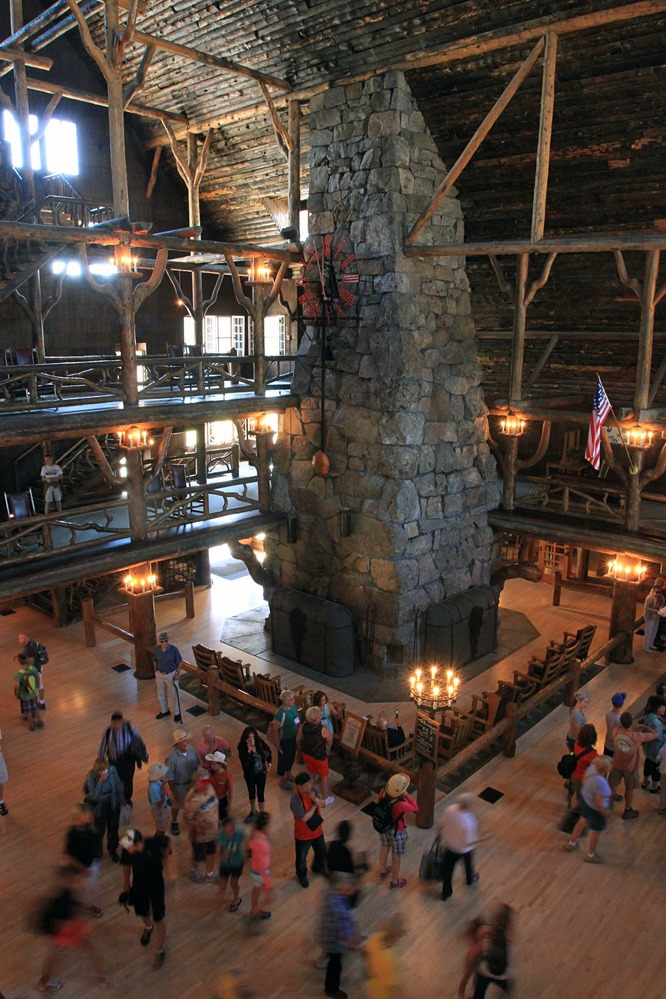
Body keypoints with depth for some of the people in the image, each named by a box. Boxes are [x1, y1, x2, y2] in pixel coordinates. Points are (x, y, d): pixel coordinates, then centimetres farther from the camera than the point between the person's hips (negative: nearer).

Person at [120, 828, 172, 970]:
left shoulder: (154, 843, -35)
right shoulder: (127, 851, -26)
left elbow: (167, 841, -11)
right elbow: (126, 868, -6)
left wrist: (164, 855, 3)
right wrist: (125, 889, 3)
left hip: (156, 884, -3)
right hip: (139, 885, 3)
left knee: (158, 918, 6)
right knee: (141, 912, 22)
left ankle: (160, 951, 29)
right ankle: (148, 927, 59)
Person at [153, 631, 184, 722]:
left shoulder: (173, 649, -21)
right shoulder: (157, 649, -10)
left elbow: (180, 662, -11)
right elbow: (155, 661, 6)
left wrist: (178, 673, -13)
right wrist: (156, 672, 6)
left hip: (171, 675, -4)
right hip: (160, 674, 4)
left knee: (173, 695, 6)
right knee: (161, 694, 19)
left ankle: (177, 714, 23)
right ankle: (165, 711, 40)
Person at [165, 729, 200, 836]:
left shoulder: (192, 750, -20)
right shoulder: (172, 757, -34)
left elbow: (197, 766, -3)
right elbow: (169, 777, -23)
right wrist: (175, 792, -16)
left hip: (191, 782, 3)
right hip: (178, 786, -3)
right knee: (176, 806, 23)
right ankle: (174, 823, 52)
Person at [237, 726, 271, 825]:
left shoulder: (259, 742, -18)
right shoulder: (242, 747, -25)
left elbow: (268, 750, 3)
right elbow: (244, 763, -34)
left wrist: (269, 764, 4)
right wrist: (249, 750, -41)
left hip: (261, 772, 0)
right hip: (250, 774, 0)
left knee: (260, 793, 6)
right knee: (251, 792, 21)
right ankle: (253, 812, 47)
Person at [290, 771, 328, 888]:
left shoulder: (312, 790, -15)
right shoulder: (295, 800, -34)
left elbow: (324, 805, -9)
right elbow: (304, 818, -33)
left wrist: (315, 799, -30)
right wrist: (315, 805, -24)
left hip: (317, 830, 6)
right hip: (303, 835, -6)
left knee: (322, 851, 27)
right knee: (301, 858, 19)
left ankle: (319, 868, 57)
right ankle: (302, 875, 48)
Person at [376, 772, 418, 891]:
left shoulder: (383, 792, -25)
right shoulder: (401, 805, -43)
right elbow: (415, 808, -22)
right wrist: (406, 794, -28)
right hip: (396, 831, -5)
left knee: (384, 848, 32)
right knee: (396, 857, 22)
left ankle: (383, 872, 57)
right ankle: (395, 881, 47)